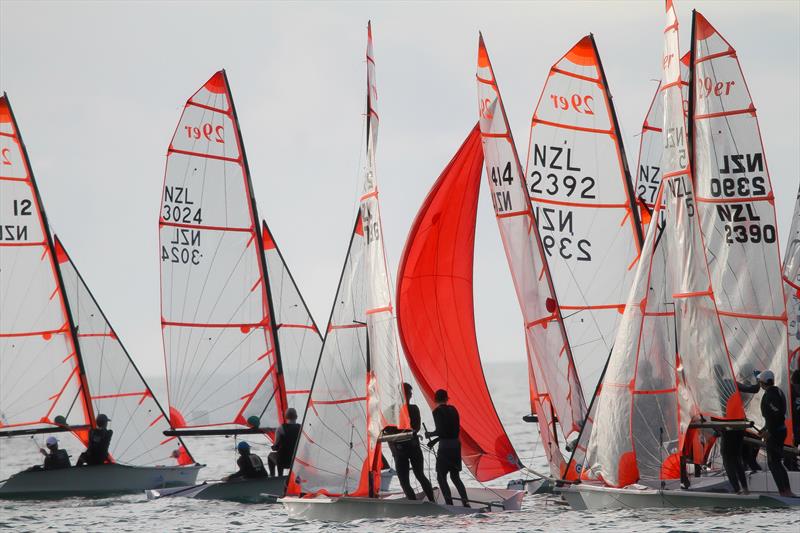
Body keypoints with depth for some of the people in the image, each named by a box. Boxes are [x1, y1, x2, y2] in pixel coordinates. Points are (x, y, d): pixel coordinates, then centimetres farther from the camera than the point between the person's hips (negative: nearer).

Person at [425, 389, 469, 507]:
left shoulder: (437, 411, -10)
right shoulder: (453, 409, 10)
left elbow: (441, 431, -16)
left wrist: (430, 434, 4)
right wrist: (435, 440, 18)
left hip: (445, 446, -7)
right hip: (456, 444, 7)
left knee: (441, 477, 2)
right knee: (455, 476, 16)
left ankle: (449, 504, -6)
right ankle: (466, 502, 4)